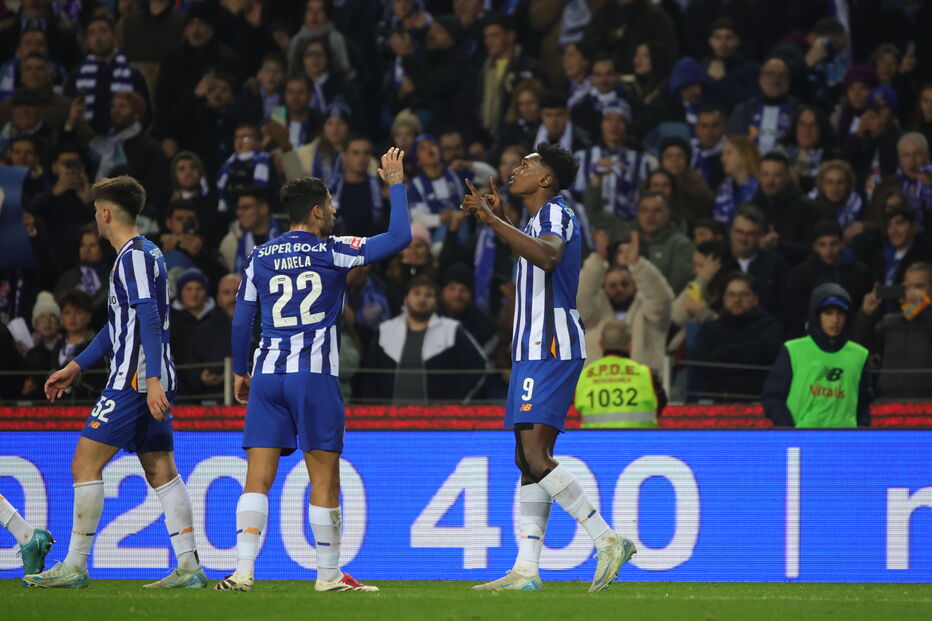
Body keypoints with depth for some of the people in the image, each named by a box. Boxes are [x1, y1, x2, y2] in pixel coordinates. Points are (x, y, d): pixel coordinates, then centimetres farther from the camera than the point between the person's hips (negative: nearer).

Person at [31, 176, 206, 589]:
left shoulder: (135, 257, -11)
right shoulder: (143, 254, 20)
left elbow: (149, 319, -22)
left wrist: (152, 381, -29)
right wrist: (76, 367, 30)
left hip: (134, 380, -10)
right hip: (151, 381, 10)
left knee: (85, 464, -6)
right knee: (161, 471, 6)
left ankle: (74, 567, -4)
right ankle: (189, 567, 0)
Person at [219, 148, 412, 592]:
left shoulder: (259, 258, 10)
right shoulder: (333, 252, 0)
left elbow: (241, 321, 12)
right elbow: (399, 237, 2)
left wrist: (240, 372, 24)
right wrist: (396, 185, 13)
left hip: (267, 373, 3)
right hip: (315, 374, -3)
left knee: (258, 478, -1)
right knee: (324, 480, 3)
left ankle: (244, 570, -10)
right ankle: (329, 574, 7)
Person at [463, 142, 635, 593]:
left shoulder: (555, 213, -11)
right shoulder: (541, 217, 20)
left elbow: (547, 255, -34)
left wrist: (493, 221, -33)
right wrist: (499, 221, 37)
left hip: (550, 350, -11)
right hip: (534, 349, 11)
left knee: (535, 456, -17)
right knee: (529, 459, 7)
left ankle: (608, 540, -16)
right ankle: (526, 570, 6)